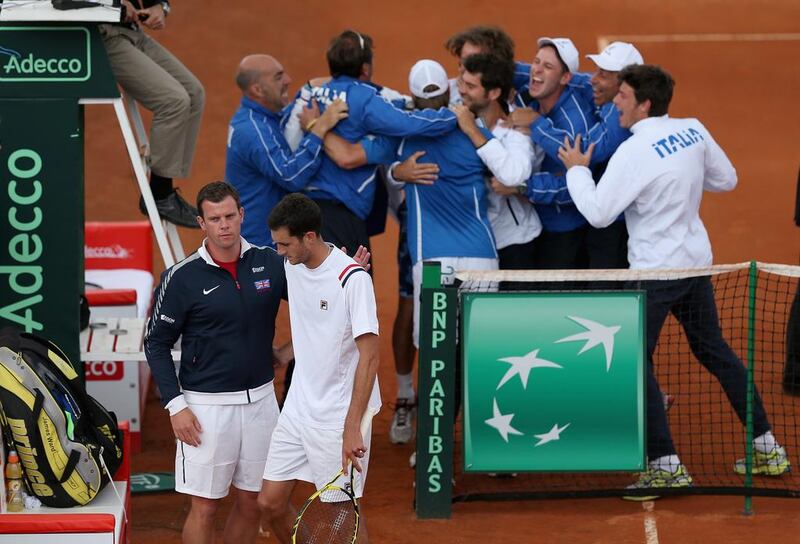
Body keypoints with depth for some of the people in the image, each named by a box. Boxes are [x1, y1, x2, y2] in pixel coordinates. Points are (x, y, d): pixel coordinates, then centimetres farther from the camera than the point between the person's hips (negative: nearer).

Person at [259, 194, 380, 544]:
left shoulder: (352, 278, -19)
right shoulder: (292, 265, 3)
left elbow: (369, 357, -22)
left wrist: (352, 429, -25)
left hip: (338, 418, -7)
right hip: (297, 409, 7)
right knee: (270, 501, 6)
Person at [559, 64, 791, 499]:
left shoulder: (634, 153, -20)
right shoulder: (693, 131, 1)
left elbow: (598, 212, -19)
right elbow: (726, 179, 13)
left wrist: (576, 170, -4)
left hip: (656, 271, -8)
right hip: (696, 259, 8)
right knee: (714, 350, 18)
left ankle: (666, 466, -4)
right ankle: (767, 449, 21)